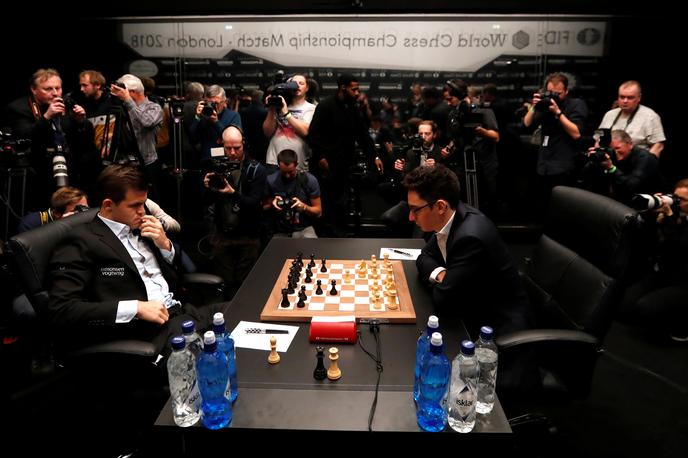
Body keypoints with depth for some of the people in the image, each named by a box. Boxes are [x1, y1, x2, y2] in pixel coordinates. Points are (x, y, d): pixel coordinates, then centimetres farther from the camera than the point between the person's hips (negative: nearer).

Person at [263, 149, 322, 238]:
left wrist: (304, 207, -20)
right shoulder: (270, 181, -4)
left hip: (303, 229, -1)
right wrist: (272, 204, -12)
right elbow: (264, 207, 9)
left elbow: (318, 212, -1)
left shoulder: (309, 180, -6)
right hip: (280, 232, 1)